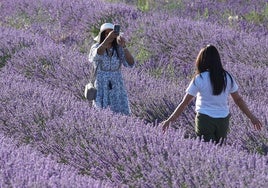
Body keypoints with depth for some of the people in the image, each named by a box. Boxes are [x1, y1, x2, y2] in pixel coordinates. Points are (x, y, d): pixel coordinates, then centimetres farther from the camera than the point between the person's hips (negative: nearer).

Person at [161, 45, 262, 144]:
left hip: (205, 119, -3)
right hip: (223, 120, 3)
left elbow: (185, 103, -8)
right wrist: (252, 117, 19)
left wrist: (169, 120, -2)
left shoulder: (199, 79, -10)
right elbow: (238, 100, 7)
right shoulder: (227, 78, 0)